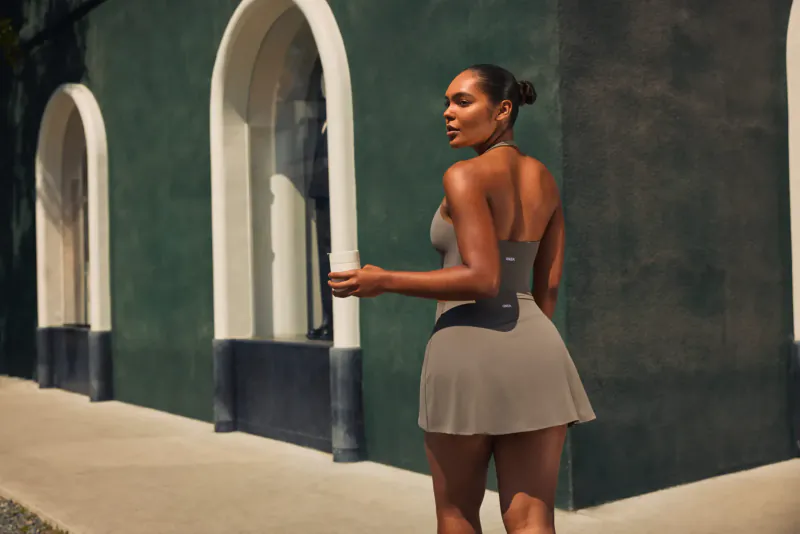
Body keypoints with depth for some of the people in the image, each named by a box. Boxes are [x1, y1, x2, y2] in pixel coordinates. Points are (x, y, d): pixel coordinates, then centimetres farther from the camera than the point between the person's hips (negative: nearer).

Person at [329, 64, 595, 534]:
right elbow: (549, 287, 15)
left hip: (469, 352, -6)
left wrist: (384, 281, -12)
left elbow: (482, 279, -18)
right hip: (536, 356, 6)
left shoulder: (465, 175, -9)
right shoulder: (544, 179, 15)